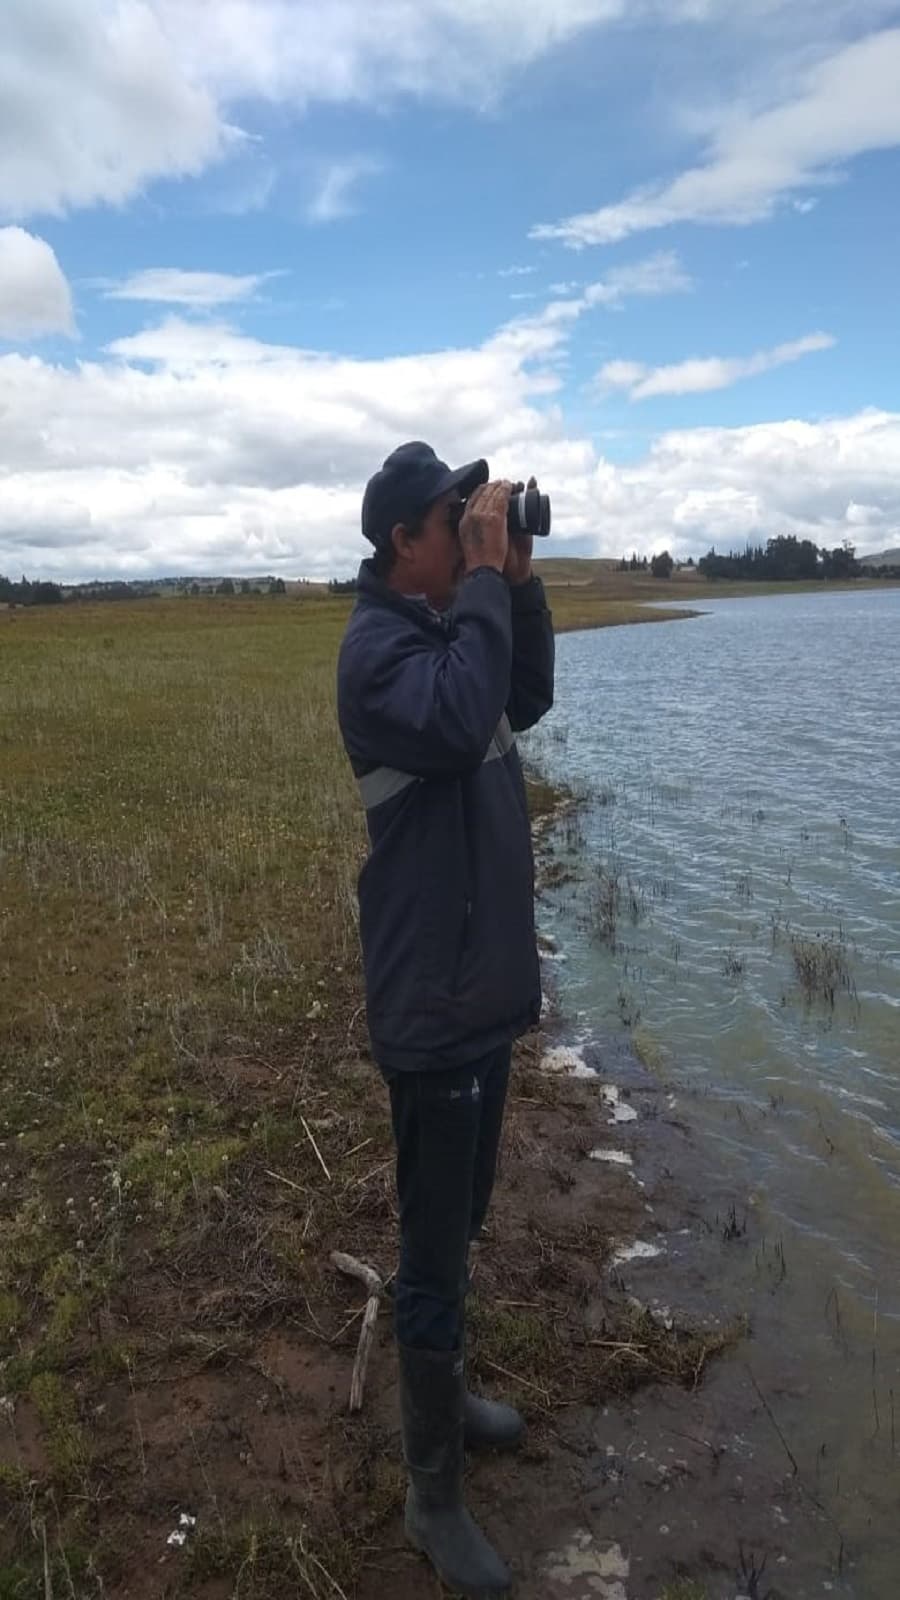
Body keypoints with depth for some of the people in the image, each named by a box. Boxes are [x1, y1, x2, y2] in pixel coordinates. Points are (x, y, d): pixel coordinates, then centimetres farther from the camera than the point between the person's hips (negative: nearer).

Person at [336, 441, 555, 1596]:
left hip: (488, 983, 9)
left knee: (461, 1224, 24)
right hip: (433, 1004, -9)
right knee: (435, 1256, 5)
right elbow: (461, 722, -35)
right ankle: (433, 1499, 24)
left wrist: (519, 584, 5)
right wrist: (488, 578, -24)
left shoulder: (448, 625, 9)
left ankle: (444, 1393, 45)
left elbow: (528, 702, 17)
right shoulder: (377, 645, -18)